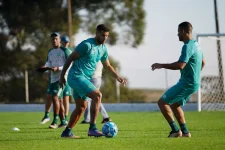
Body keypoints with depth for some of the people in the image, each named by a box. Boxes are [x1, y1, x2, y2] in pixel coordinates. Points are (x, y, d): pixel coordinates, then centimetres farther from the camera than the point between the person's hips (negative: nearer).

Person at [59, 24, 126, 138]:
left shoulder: (103, 49, 10)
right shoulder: (87, 45, -15)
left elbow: (107, 66, 23)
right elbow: (70, 58, -11)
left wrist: (117, 77, 9)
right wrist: (62, 76, -8)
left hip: (84, 79, 9)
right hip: (76, 76, -9)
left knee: (81, 107, 13)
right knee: (97, 95, -21)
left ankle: (67, 132, 22)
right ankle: (92, 128, -21)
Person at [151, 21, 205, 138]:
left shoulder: (188, 46, -19)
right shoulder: (196, 45, 13)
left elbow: (180, 65, -28)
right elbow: (202, 63, 27)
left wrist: (161, 65, -19)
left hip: (186, 83, -10)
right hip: (194, 83, 10)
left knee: (162, 102, -7)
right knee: (175, 105, 23)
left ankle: (175, 130, -9)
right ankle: (185, 131, 19)